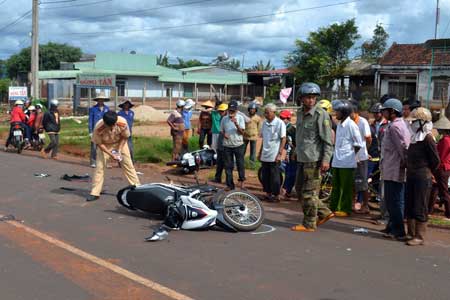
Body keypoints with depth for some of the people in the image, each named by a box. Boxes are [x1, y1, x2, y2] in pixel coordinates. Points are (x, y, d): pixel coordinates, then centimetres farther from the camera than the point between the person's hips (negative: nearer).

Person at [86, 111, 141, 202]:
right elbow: (99, 143, -20)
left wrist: (119, 150, -20)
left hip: (120, 143, 1)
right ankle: (95, 193, -1)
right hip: (104, 145, -1)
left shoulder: (122, 123, -35)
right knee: (99, 166, -8)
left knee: (128, 164, -1)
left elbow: (125, 137, -14)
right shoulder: (98, 128, -37)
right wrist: (111, 154, -27)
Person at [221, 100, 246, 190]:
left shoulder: (240, 118, -4)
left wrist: (236, 124, -28)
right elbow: (222, 130, 12)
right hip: (227, 146, 2)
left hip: (238, 145, -2)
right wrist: (224, 134, -12)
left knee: (240, 164, 7)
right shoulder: (224, 119, 3)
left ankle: (242, 180, 31)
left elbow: (242, 132, -11)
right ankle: (230, 185, 15)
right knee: (228, 166, 6)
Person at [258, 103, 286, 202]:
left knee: (274, 177, 1)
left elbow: (283, 139, -9)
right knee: (265, 176, 11)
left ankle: (276, 195, 11)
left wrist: (280, 154, -14)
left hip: (274, 156, -6)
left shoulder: (279, 123, -10)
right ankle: (268, 194, 22)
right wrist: (260, 153, 16)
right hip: (264, 156, 6)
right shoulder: (264, 123, 9)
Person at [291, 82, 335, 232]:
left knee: (309, 192, -3)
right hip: (302, 158, 9)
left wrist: (326, 159, -19)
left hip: (314, 159, -9)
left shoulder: (321, 114, -12)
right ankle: (324, 213, 24)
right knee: (300, 190, 14)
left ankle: (309, 224, 8)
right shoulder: (300, 113, 13)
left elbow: (328, 140, -14)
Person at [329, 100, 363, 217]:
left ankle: (345, 209, 8)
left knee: (346, 187, 1)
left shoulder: (351, 125, -12)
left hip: (347, 162, -8)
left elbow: (358, 145, -9)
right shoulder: (339, 124, 12)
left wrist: (351, 155, -3)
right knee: (336, 186, 13)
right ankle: (333, 207, 22)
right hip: (337, 161, 8)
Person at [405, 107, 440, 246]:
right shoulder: (414, 137, 12)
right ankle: (411, 233, 22)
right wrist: (409, 170, 13)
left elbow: (435, 160, -10)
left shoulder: (428, 138, -12)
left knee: (420, 208, -4)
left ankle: (419, 236, 2)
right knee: (409, 207, 12)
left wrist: (427, 172, 0)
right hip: (411, 176, 8)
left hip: (422, 178, -8)